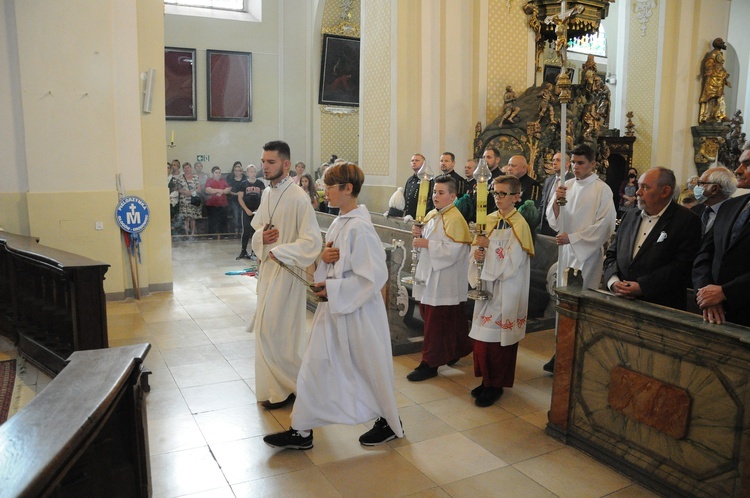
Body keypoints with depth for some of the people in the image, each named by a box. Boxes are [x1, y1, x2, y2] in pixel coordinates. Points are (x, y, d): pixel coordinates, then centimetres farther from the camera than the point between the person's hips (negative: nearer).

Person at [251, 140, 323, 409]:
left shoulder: (298, 198, -17)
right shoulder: (266, 194, 8)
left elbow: (313, 241, -20)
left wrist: (279, 251, -23)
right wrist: (261, 237, -4)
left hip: (286, 271, -8)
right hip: (267, 268, 8)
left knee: (272, 330, -3)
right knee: (268, 329, 16)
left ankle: (284, 387, 16)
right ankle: (277, 386, 32)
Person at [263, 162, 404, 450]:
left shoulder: (359, 227, -21)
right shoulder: (338, 223, 7)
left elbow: (375, 275, -24)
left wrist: (333, 289, -21)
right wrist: (323, 257, -5)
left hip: (357, 311, -9)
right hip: (333, 307, 9)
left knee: (369, 368, 8)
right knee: (315, 365, 13)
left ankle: (390, 424, 32)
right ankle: (301, 431, 26)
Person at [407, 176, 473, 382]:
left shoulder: (455, 219, -16)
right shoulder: (431, 215, 11)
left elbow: (452, 251, -24)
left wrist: (426, 243, -19)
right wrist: (419, 234, -1)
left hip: (445, 280, -9)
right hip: (429, 275, 9)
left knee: (436, 322, -1)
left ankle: (430, 364, 10)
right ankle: (457, 349, 35)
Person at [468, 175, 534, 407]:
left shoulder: (519, 225, -10)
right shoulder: (489, 220, 8)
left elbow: (513, 261, -17)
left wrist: (489, 245, -20)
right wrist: (477, 254, -8)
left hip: (506, 291, -6)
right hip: (486, 286, 6)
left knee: (498, 337, 0)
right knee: (482, 335, 10)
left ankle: (496, 385, 15)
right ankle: (487, 379, 26)